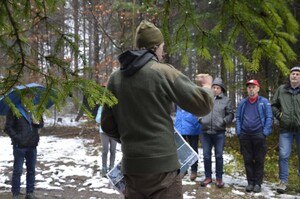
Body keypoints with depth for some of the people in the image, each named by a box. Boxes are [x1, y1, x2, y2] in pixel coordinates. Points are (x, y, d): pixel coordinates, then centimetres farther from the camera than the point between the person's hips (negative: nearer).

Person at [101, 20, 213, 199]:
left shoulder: (115, 78, 6)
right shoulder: (164, 72, -9)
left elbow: (108, 125, 10)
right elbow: (203, 105, -5)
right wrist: (207, 85, 15)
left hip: (131, 165, 5)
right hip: (163, 164, -5)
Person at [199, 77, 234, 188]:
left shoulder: (226, 100, 4)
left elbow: (230, 114, 4)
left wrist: (224, 122, -10)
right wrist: (200, 119, 1)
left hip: (219, 133, -2)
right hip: (206, 132, 2)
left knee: (219, 156, 5)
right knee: (206, 156, 7)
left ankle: (219, 178, 16)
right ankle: (208, 177, 20)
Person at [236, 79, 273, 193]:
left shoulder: (264, 102, 2)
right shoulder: (242, 103, 12)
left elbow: (269, 118, -2)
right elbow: (238, 118, 13)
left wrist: (265, 133, -10)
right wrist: (239, 132, 2)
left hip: (259, 135, -3)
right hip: (245, 136, 3)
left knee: (259, 160, 2)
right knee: (247, 160, 7)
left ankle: (257, 183, 11)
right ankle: (250, 182, 16)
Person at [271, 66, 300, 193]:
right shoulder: (281, 89, 5)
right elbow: (273, 105, 15)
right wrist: (279, 115, 0)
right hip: (286, 129, 1)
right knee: (283, 155, 0)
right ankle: (283, 181, 10)